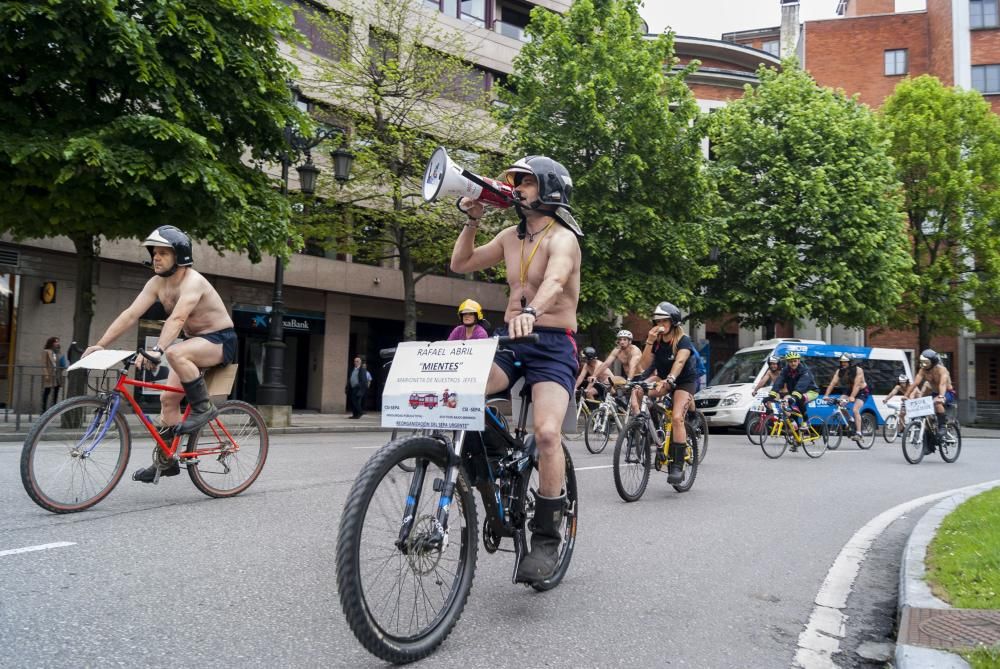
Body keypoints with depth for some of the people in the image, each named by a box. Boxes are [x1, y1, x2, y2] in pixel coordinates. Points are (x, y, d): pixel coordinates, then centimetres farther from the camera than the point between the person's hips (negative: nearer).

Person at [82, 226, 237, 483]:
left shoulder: (192, 281, -23)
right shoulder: (157, 283, 0)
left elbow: (177, 318, -39)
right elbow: (130, 315, -6)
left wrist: (157, 350, -52)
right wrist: (100, 345, -15)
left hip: (221, 340, -8)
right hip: (195, 342, 8)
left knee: (175, 353, -36)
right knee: (168, 398, 3)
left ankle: (203, 408, -18)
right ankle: (165, 461, 15)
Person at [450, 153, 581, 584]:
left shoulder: (563, 238, -8)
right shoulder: (510, 237, 14)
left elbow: (555, 279, -31)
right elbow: (460, 264, 21)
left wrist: (531, 311, -51)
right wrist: (471, 222, 8)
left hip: (552, 345, -5)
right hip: (508, 339, 6)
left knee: (546, 432, -26)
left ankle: (546, 539, -10)